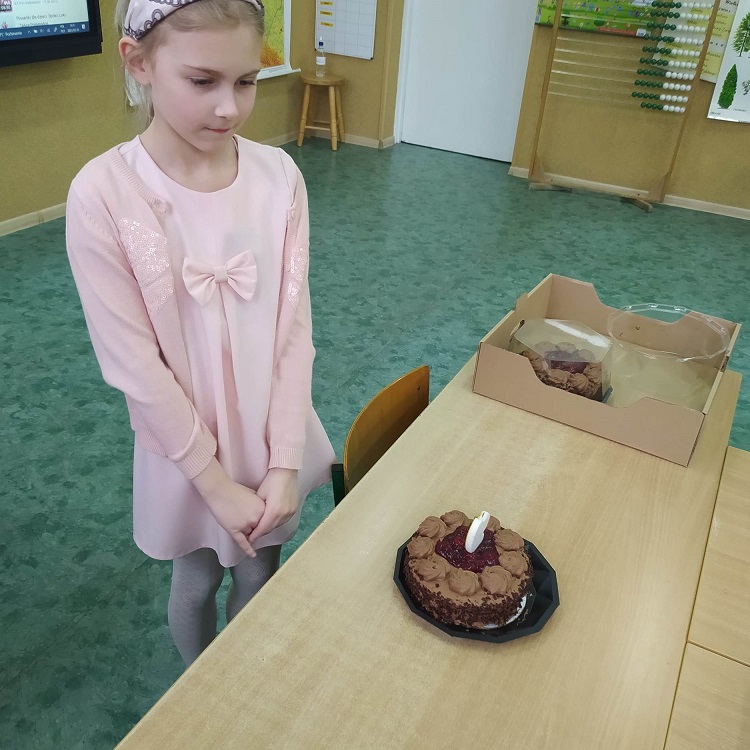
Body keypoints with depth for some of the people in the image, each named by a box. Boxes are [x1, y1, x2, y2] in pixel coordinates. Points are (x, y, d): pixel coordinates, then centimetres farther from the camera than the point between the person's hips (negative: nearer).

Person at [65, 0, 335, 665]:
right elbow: (134, 363, -17)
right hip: (185, 445, -2)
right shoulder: (103, 194, -19)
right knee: (197, 580, 21)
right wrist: (216, 481, -13)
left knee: (260, 571, 22)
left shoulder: (279, 176, -11)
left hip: (274, 436, 2)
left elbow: (295, 327, -9)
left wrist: (283, 461, -11)